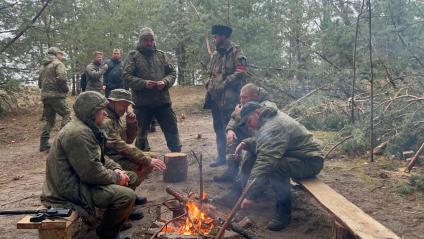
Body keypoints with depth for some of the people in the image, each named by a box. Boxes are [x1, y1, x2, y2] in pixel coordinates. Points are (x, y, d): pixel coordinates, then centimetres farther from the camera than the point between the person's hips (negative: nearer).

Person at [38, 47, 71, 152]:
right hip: (56, 95, -8)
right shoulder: (58, 64, -4)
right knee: (66, 114, -4)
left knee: (49, 119, 12)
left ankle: (44, 143, 10)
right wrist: (66, 89, -5)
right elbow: (61, 78, -19)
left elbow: (40, 82, 23)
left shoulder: (43, 66, 22)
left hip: (45, 95, 8)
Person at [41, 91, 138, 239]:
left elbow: (100, 157, 17)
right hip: (72, 189, -11)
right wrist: (116, 177, -12)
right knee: (127, 196, -23)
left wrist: (116, 169, 0)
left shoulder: (87, 128, 10)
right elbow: (92, 173, -28)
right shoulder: (78, 133, -25)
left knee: (131, 177, 12)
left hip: (82, 179, 11)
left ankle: (117, 220, 26)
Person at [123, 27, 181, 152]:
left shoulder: (160, 55, 12)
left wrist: (165, 82, -9)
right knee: (141, 134, 10)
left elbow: (172, 72, 11)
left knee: (172, 130, 7)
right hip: (142, 103, -2)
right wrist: (144, 83, -19)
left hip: (163, 100, 3)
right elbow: (127, 76, -6)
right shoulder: (133, 56, 2)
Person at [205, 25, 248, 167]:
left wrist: (223, 85, -16)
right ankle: (221, 156, 24)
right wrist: (209, 87, 9)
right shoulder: (215, 55, 18)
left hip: (229, 99, -8)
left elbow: (241, 73, -16)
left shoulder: (236, 52, -6)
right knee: (219, 129, 13)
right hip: (215, 98, 8)